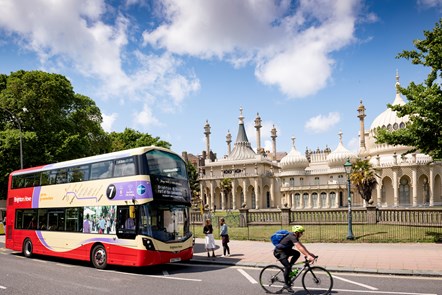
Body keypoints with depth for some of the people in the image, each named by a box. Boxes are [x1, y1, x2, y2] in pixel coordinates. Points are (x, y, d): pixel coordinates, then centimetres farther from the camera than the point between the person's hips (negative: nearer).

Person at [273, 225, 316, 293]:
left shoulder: (295, 236, 4)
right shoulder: (292, 237, -26)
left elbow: (302, 246, 9)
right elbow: (300, 248, -35)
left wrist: (309, 253, 1)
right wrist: (308, 256, -41)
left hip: (285, 250, 9)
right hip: (279, 252, -9)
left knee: (297, 254, -4)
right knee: (287, 266, -18)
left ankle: (288, 268, 7)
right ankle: (286, 285, -5)